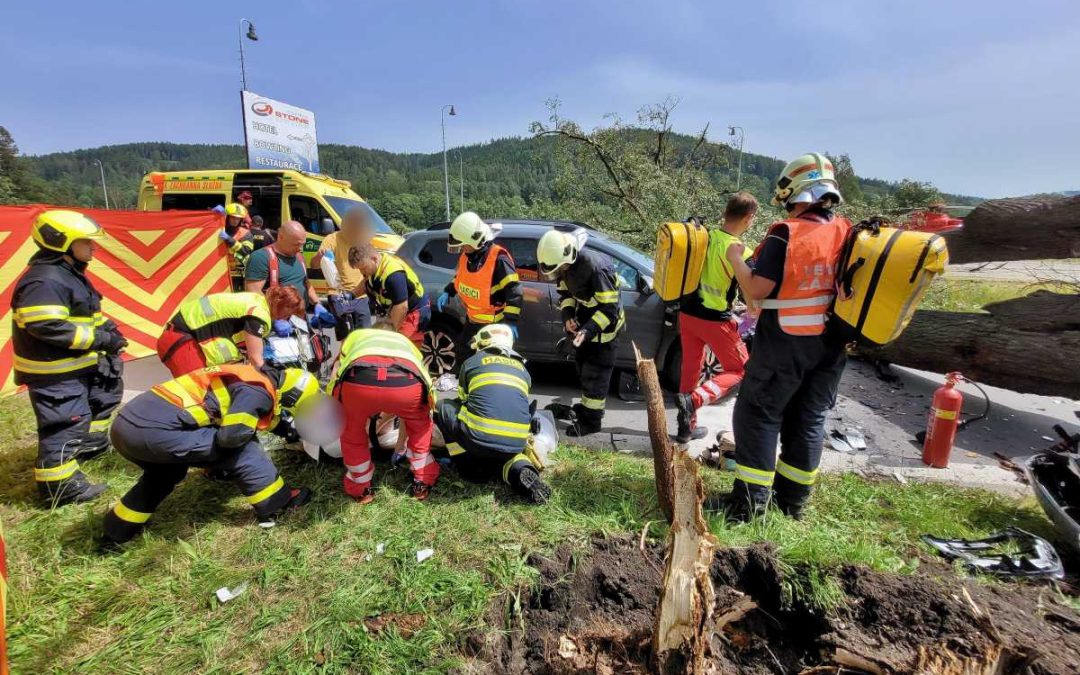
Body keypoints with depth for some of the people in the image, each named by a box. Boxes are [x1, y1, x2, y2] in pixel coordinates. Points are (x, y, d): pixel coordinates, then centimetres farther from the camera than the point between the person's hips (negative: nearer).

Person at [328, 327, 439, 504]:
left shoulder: (355, 335, 43)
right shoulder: (405, 341, 45)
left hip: (357, 380, -1)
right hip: (406, 382, 1)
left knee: (353, 431, 33)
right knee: (420, 425, 35)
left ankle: (360, 489, 44)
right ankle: (423, 482, 40)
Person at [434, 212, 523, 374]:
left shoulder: (498, 258, -25)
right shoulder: (466, 255, -1)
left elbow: (514, 290, -26)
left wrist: (510, 321, -30)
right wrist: (447, 293, 6)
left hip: (493, 323, -8)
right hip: (472, 319, 8)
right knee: (461, 352, 22)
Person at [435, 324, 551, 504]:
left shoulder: (472, 361, 17)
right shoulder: (522, 369, 23)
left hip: (479, 438, -3)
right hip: (516, 444, 4)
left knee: (443, 407, 23)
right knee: (503, 452, 39)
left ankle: (471, 467, 18)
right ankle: (519, 468, 5)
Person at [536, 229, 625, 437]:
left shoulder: (596, 267, -33)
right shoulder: (566, 264, -8)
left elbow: (609, 309, -29)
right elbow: (564, 291, 8)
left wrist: (588, 330, -38)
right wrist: (568, 315, -9)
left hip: (604, 323, -8)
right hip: (585, 317, 8)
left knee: (595, 372, -3)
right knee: (583, 366, 18)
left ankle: (592, 420, 9)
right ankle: (587, 407, 36)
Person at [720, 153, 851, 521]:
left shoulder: (785, 235, -16)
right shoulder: (848, 234, 4)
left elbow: (756, 290, -19)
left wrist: (735, 258, -4)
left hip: (784, 344, -6)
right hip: (830, 344, 6)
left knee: (759, 414, 5)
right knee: (809, 419, 14)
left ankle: (750, 500, 7)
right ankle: (792, 500, 25)